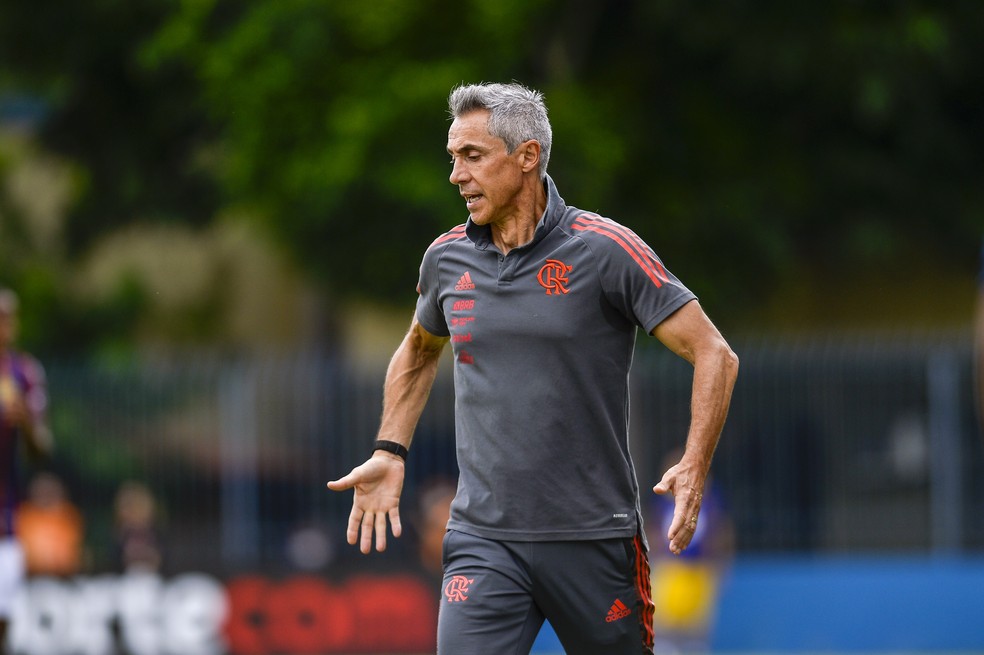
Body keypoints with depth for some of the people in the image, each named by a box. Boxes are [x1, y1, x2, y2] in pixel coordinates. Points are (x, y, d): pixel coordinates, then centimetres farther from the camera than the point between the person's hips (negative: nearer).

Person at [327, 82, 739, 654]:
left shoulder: (605, 250, -9)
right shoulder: (447, 258, 6)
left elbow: (715, 355, -8)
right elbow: (420, 351, 28)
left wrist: (693, 470, -21)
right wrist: (390, 453, 16)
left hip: (594, 536, -3)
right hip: (483, 540, 3)